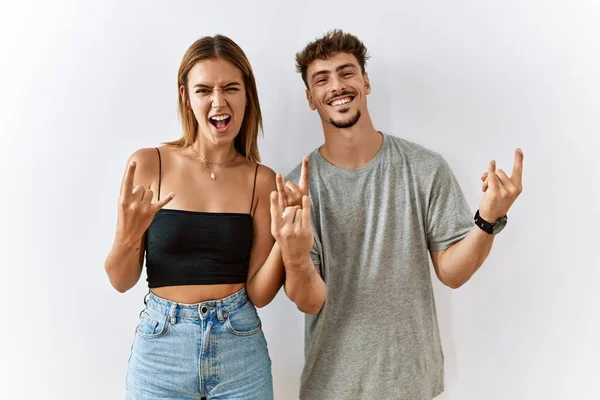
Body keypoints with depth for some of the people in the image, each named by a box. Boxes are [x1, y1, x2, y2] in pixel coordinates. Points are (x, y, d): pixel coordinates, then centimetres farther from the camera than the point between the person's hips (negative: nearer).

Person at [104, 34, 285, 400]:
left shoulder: (262, 180, -6)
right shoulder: (149, 164, -8)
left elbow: (259, 293, -6)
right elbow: (122, 281, -4)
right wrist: (127, 236, -23)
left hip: (240, 350, 1)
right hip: (162, 347, 0)